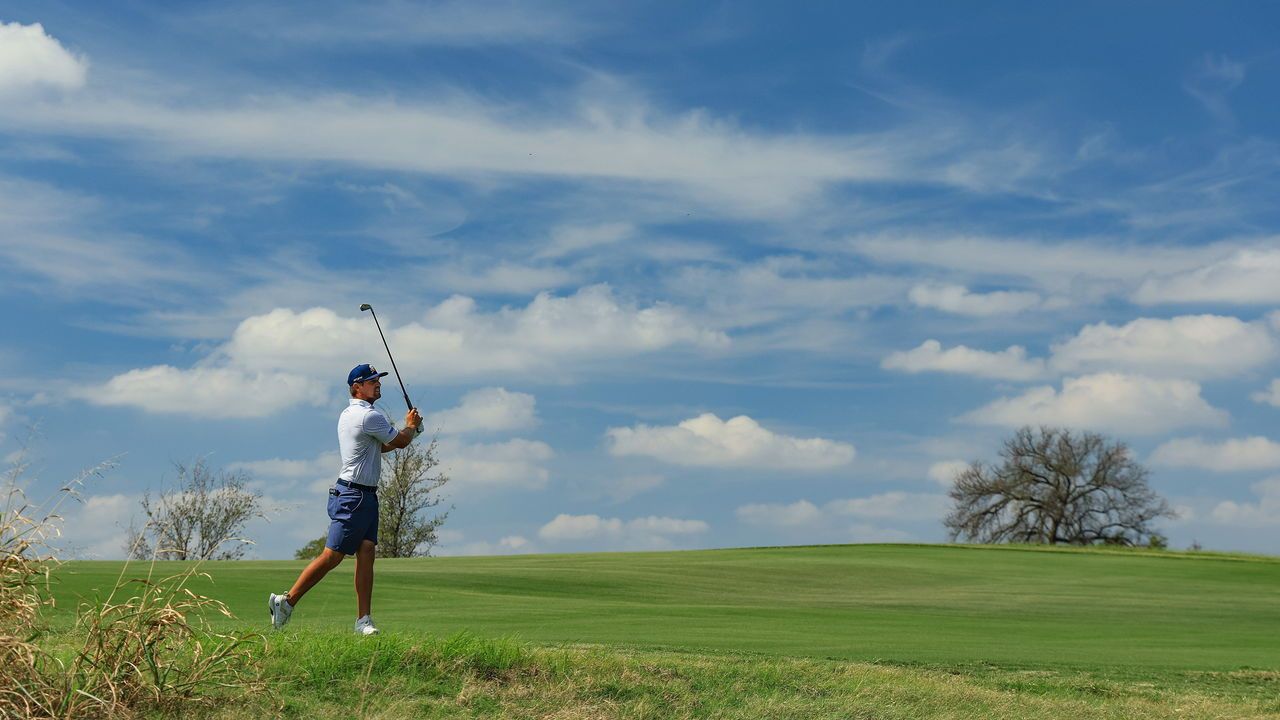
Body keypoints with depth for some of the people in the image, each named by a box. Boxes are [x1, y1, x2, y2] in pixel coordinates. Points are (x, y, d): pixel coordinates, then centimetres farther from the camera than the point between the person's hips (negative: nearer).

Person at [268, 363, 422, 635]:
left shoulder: (347, 414, 17)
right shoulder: (370, 415, -14)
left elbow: (380, 446, 29)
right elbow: (400, 441, -2)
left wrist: (406, 432, 21)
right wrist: (411, 426, 18)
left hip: (365, 496, 10)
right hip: (354, 496, -10)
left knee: (366, 553, 2)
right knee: (332, 555, -8)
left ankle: (363, 620, -1)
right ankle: (287, 600, 0)